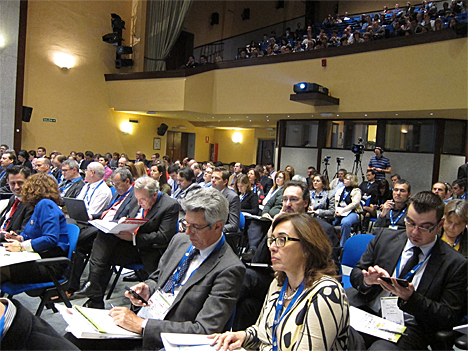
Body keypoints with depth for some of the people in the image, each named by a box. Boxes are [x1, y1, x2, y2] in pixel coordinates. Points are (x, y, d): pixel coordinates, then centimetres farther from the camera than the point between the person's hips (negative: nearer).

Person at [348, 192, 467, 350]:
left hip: (407, 328, -3)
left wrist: (410, 298, -18)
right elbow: (356, 274, 11)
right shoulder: (385, 237, 7)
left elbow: (450, 318, -2)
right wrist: (366, 281, -14)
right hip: (366, 312, 3)